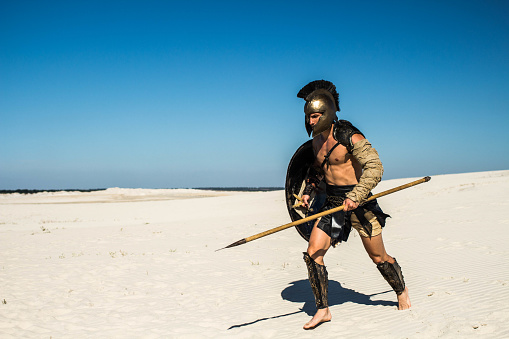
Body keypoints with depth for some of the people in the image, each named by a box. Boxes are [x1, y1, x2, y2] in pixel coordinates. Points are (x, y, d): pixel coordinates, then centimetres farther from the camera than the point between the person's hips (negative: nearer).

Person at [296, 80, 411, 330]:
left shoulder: (350, 137, -17)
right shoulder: (317, 140, 6)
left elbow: (374, 167, -21)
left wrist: (356, 196, -29)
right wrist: (308, 190, 13)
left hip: (358, 202, -6)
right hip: (332, 203, 6)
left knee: (379, 258, 7)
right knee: (313, 253, -7)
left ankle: (402, 293, 36)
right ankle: (322, 310, 4)